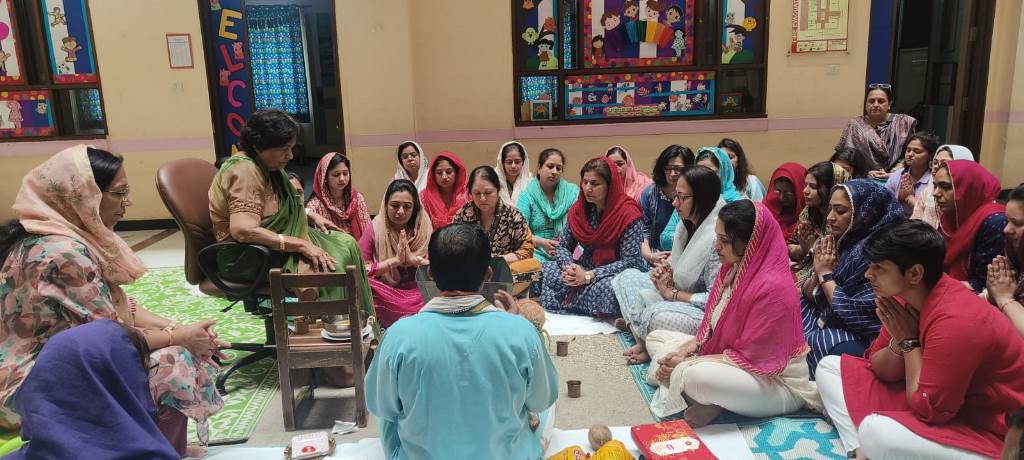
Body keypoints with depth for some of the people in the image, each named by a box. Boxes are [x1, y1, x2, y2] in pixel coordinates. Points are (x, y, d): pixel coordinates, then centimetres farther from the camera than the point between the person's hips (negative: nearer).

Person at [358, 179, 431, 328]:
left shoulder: (425, 228, 3)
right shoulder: (374, 230, -1)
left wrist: (413, 259, -17)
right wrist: (395, 260, -17)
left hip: (418, 292, 1)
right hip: (385, 295, -1)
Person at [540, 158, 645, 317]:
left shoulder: (629, 215, -15)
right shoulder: (579, 210, 3)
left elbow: (630, 261, -19)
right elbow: (563, 246, 6)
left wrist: (589, 275, -25)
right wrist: (569, 267, -18)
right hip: (585, 269, 5)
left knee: (605, 286, -37)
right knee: (548, 269, -16)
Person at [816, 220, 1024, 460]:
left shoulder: (954, 321, -28)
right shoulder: (907, 296, -3)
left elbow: (927, 410, -23)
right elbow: (879, 369, 5)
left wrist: (910, 342, -18)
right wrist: (900, 341, -15)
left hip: (988, 432, -9)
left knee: (876, 433, -37)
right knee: (830, 366, 3)